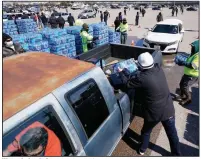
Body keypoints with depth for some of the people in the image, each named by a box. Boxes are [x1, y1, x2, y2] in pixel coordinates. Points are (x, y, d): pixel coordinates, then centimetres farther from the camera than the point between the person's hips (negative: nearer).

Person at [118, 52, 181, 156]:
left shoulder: (142, 78, -25)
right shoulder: (159, 69, -7)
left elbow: (128, 83, -8)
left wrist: (121, 72, 8)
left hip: (154, 113, -4)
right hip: (168, 110, 5)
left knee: (146, 131, 23)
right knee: (172, 133, 23)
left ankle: (142, 150, 47)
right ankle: (176, 154, 44)